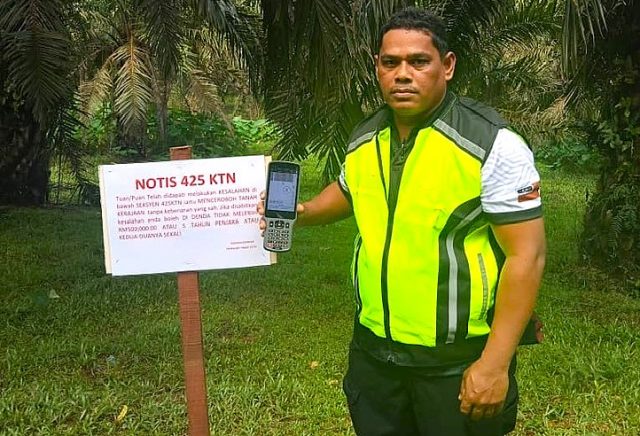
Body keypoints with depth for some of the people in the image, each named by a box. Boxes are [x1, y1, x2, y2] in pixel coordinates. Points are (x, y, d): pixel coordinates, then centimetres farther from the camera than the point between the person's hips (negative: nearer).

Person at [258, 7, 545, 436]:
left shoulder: (492, 143, -16)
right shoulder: (364, 139, 2)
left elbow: (526, 255, -17)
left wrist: (495, 363, -19)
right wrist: (303, 212, 4)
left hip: (459, 362, -5)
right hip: (374, 349, 6)